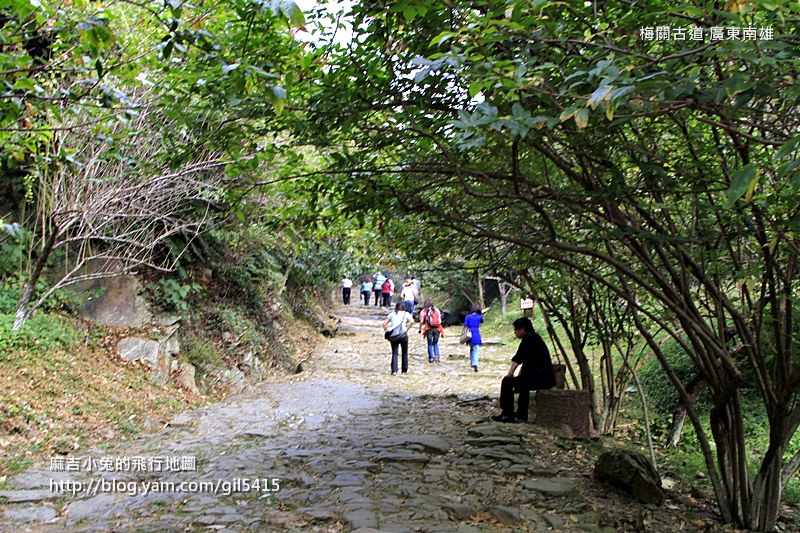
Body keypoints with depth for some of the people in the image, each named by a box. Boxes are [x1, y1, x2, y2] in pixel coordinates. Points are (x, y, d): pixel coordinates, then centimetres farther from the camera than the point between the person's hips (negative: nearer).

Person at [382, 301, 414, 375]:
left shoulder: (392, 314, 11)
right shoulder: (406, 314, 4)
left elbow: (384, 323, 5)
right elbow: (412, 321, -13)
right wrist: (407, 329, -5)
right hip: (403, 335, -1)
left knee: (394, 353, 3)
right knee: (405, 353, 14)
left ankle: (394, 370, -10)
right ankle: (404, 370, 21)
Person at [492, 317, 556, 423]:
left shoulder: (529, 337, -8)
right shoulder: (534, 337, 22)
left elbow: (518, 358, -15)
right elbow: (525, 362, 24)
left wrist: (510, 374, -11)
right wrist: (518, 376, 18)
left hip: (541, 378, -11)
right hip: (547, 378, 11)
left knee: (507, 382, -6)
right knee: (522, 382, 34)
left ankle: (507, 414, -1)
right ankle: (521, 415, 37)